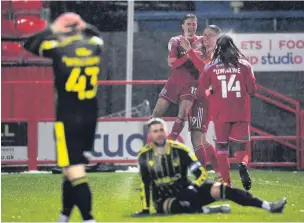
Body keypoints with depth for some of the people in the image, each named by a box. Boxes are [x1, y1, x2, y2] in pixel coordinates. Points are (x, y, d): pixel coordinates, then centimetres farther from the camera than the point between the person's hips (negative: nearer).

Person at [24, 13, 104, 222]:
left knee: (75, 172, -9)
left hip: (68, 119, -6)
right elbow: (94, 34, 29)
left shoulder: (60, 50, -10)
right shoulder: (95, 47, 3)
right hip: (90, 118, 6)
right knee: (73, 168, 19)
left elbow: (29, 44, 5)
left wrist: (52, 30, 9)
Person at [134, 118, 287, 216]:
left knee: (218, 189, -18)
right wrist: (145, 209, -4)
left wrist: (192, 189, -24)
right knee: (172, 206, -42)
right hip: (164, 199, -1)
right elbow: (145, 184, 1)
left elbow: (201, 173, -7)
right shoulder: (144, 156, -5)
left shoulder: (179, 149, -6)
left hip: (185, 191, 1)